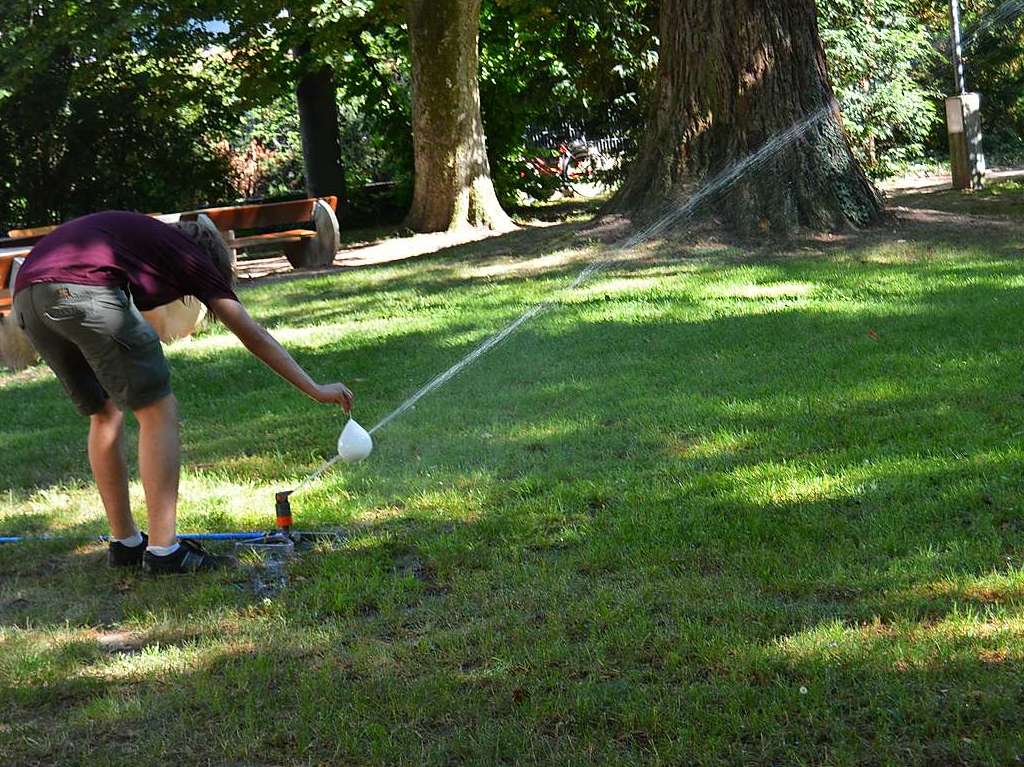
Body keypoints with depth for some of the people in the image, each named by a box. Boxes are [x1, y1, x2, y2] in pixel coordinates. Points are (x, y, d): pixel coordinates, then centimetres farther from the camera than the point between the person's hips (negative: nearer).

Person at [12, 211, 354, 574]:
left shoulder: (143, 234, 36)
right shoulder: (191, 255, 18)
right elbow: (254, 336, 17)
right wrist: (316, 390, 22)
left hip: (25, 294, 7)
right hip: (83, 290, -7)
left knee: (104, 412, 22)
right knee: (159, 411, 4)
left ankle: (124, 544, 28)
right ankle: (163, 551, 1)